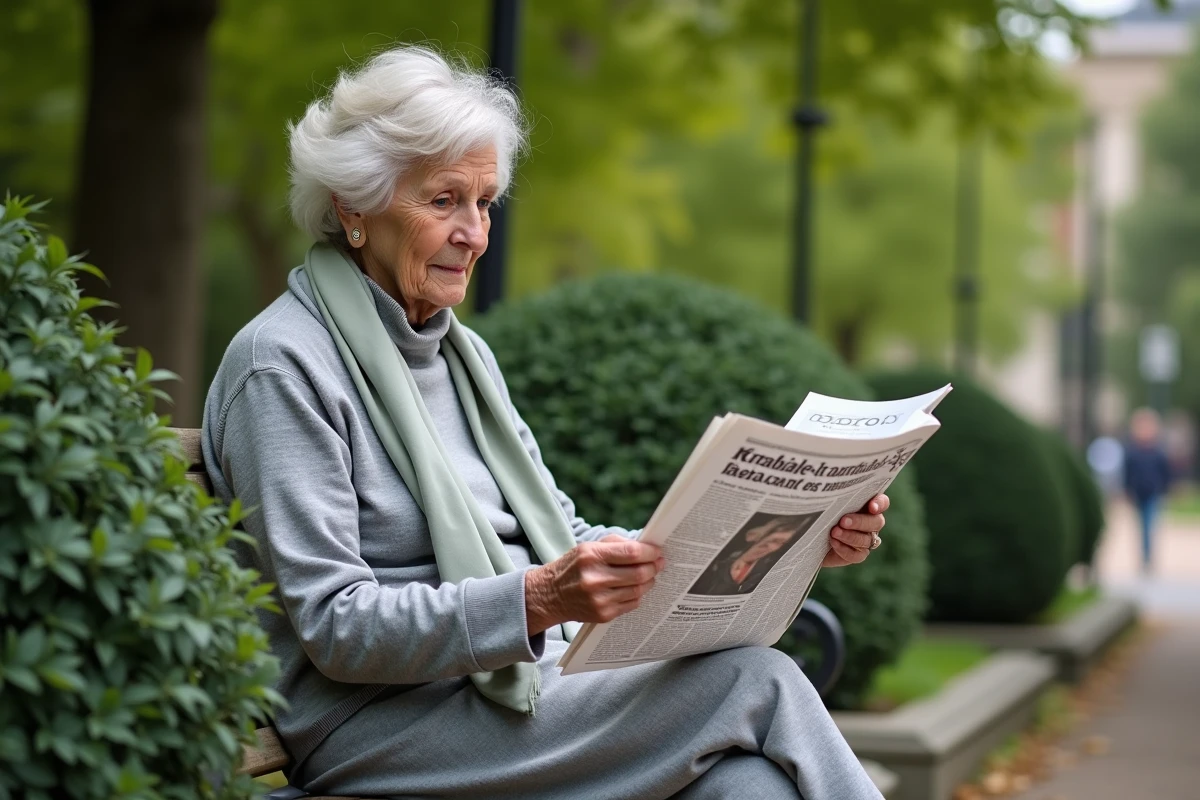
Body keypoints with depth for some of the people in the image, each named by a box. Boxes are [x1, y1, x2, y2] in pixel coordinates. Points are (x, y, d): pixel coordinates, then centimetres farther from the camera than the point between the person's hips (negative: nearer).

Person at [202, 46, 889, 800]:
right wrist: (537, 599, -29)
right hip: (382, 724, -6)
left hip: (529, 676, 7)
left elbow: (566, 542, 15)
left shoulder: (464, 354, 18)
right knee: (754, 682, -22)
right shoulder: (282, 363, -8)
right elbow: (334, 626, -14)